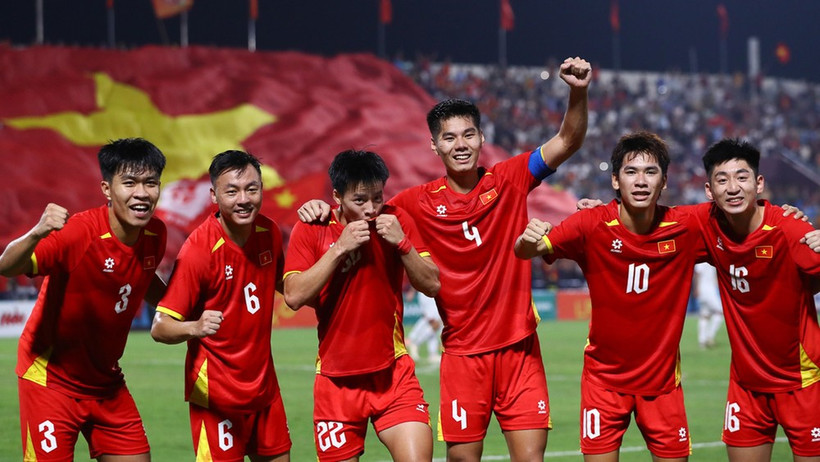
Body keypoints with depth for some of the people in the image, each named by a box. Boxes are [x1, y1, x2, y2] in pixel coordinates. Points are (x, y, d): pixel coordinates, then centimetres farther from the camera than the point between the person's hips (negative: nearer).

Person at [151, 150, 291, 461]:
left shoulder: (268, 232, -1)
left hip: (264, 385, 7)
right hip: (217, 393, -7)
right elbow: (160, 328, -20)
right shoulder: (199, 250, -20)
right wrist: (194, 328, -40)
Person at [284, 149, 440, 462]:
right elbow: (294, 296, -16)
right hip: (337, 379, 0)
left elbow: (432, 285, -2)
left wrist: (402, 243, -17)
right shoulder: (311, 230, -5)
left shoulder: (395, 221, -1)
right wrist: (339, 248, -20)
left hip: (393, 372, 0)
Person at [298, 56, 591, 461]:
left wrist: (578, 93, -23)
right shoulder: (420, 202, -1)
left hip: (519, 347, 0)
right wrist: (324, 208, -9)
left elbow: (568, 141, -6)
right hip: (463, 353, 0)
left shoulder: (509, 179, 0)